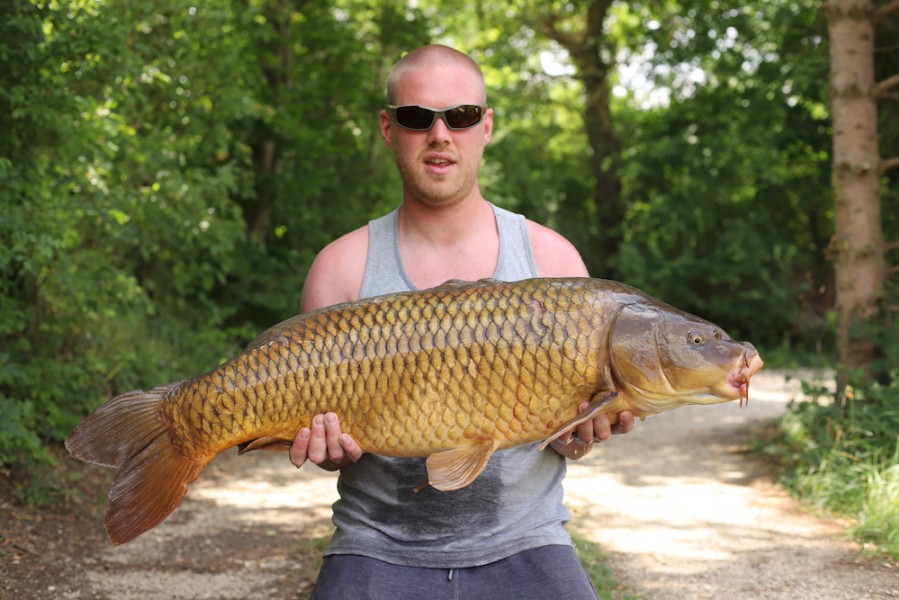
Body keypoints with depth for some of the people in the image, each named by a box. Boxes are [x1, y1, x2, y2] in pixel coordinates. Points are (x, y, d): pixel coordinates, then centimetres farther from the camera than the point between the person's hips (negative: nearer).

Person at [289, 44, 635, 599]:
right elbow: (315, 416, 4)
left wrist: (582, 433, -13)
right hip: (379, 547, -1)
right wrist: (331, 445, -17)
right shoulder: (344, 266, 2)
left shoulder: (551, 257, 4)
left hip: (519, 546, 1)